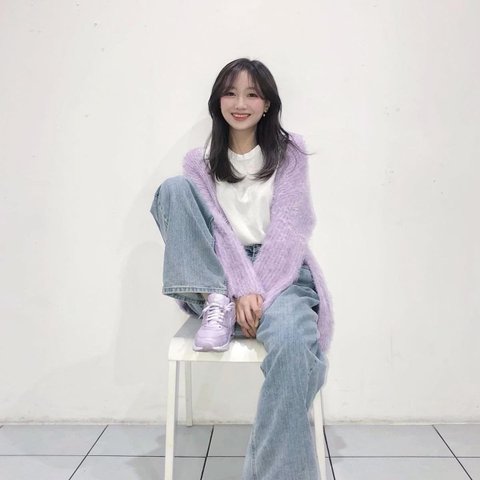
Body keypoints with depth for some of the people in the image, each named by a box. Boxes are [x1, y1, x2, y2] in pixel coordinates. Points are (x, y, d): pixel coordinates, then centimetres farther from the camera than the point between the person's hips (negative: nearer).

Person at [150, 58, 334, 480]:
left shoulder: (289, 152, 8)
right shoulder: (200, 162, 12)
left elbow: (287, 228, -4)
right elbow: (217, 230, -2)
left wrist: (257, 290, -17)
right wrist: (238, 290, -18)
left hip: (279, 273, -2)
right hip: (221, 277, 2)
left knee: (293, 342, -36)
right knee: (173, 189, -16)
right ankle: (216, 304, -22)